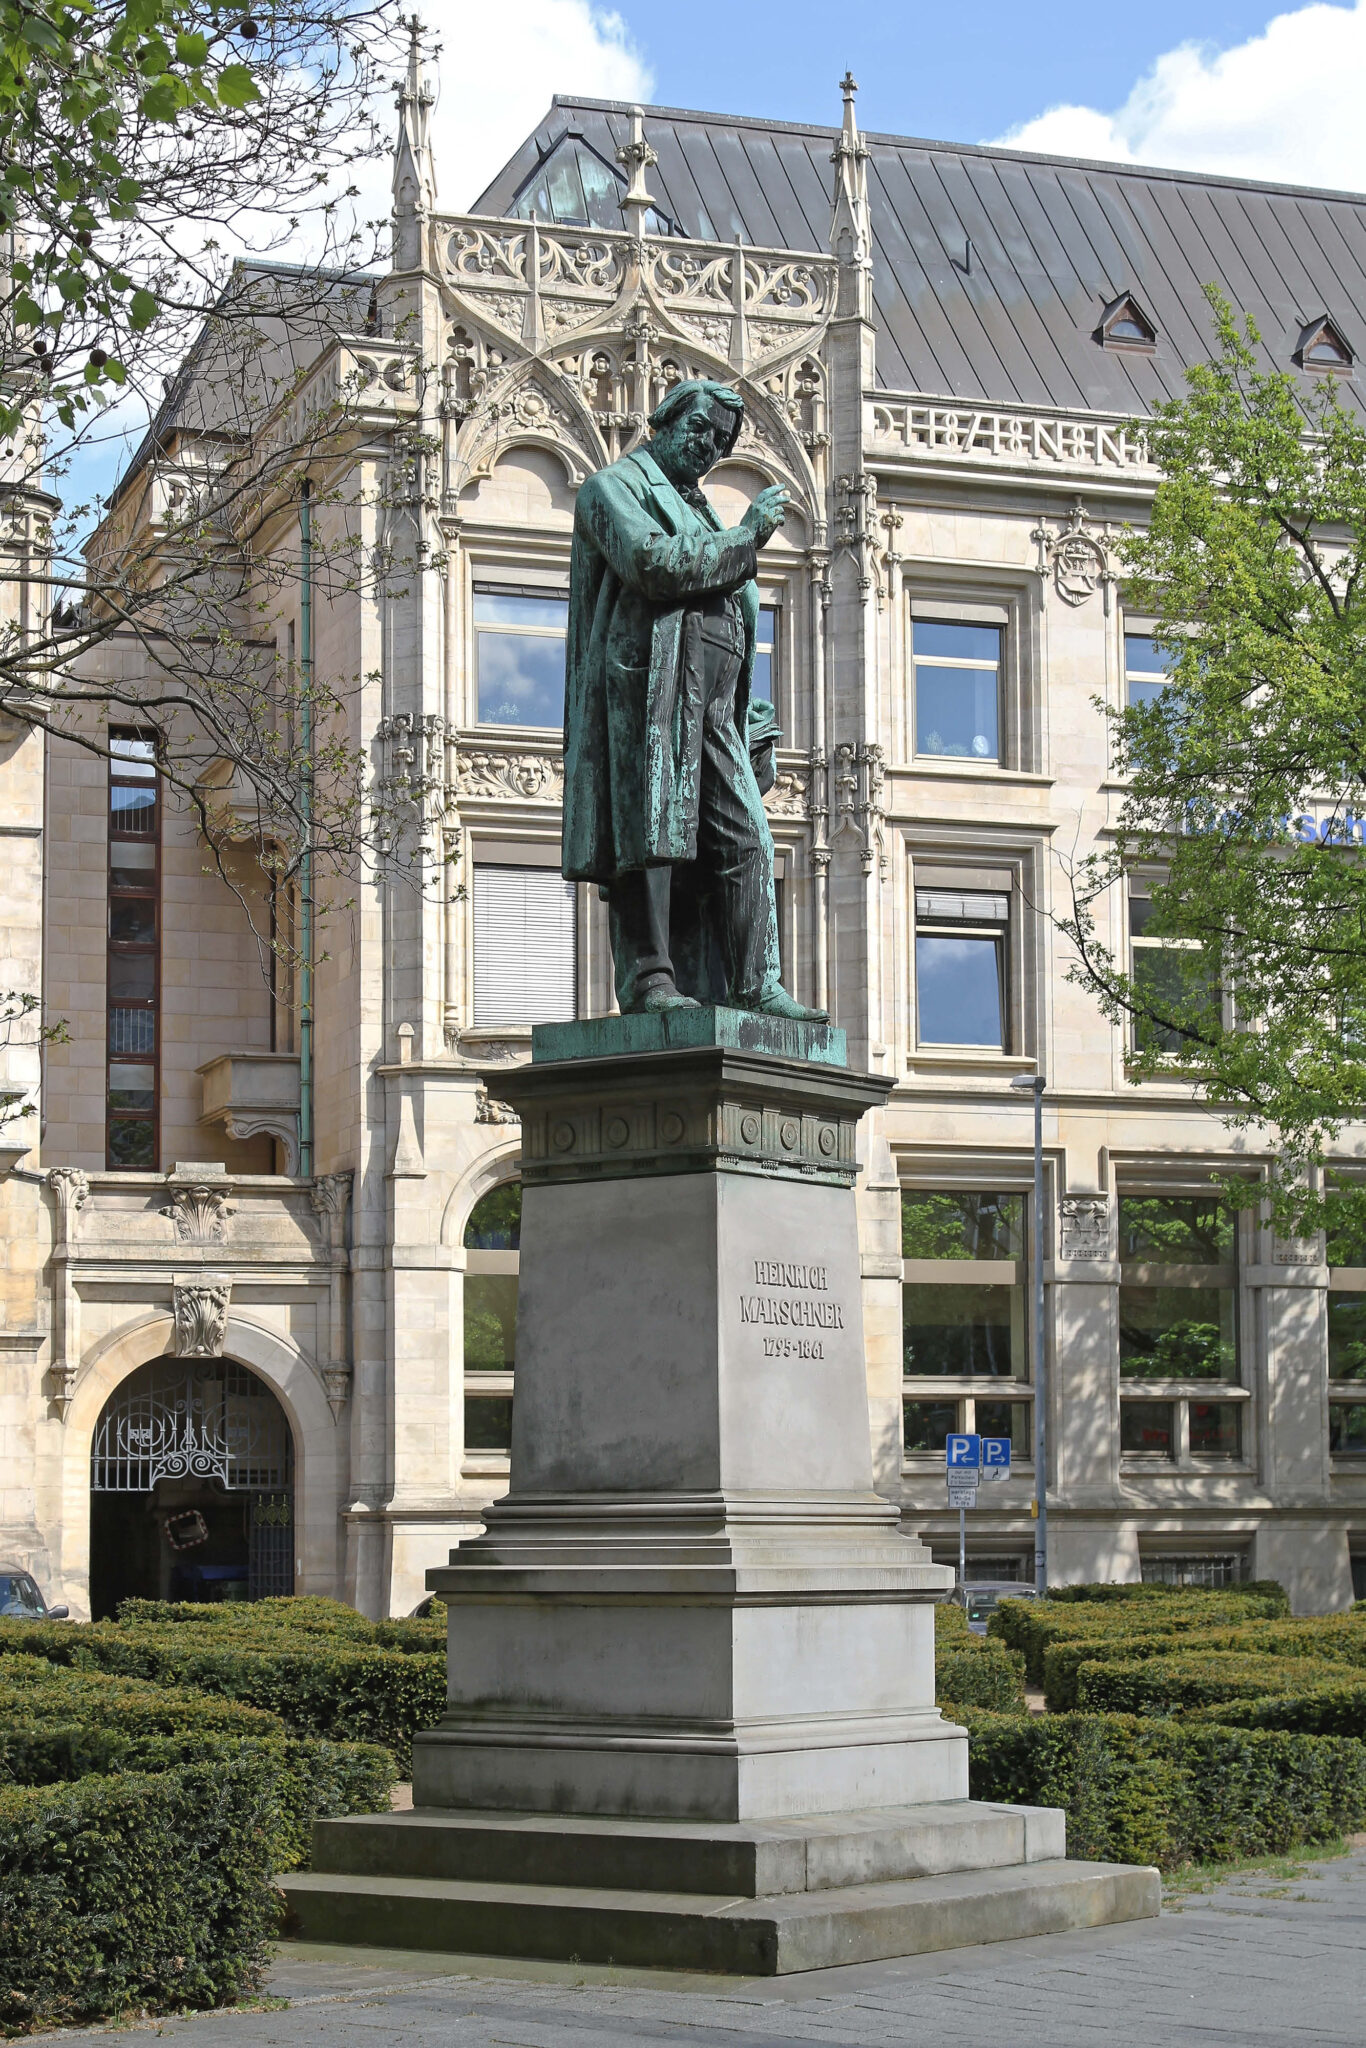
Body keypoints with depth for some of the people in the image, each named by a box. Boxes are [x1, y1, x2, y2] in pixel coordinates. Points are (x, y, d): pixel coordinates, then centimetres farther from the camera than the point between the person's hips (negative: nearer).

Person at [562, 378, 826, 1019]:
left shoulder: (696, 511, 33)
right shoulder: (614, 487, 8)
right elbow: (654, 564, -14)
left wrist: (756, 726, 20)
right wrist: (746, 537, -5)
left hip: (712, 702, 8)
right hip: (648, 683, -8)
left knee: (742, 836, -2)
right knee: (650, 830, -13)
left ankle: (753, 986, -5)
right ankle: (648, 978, -15)